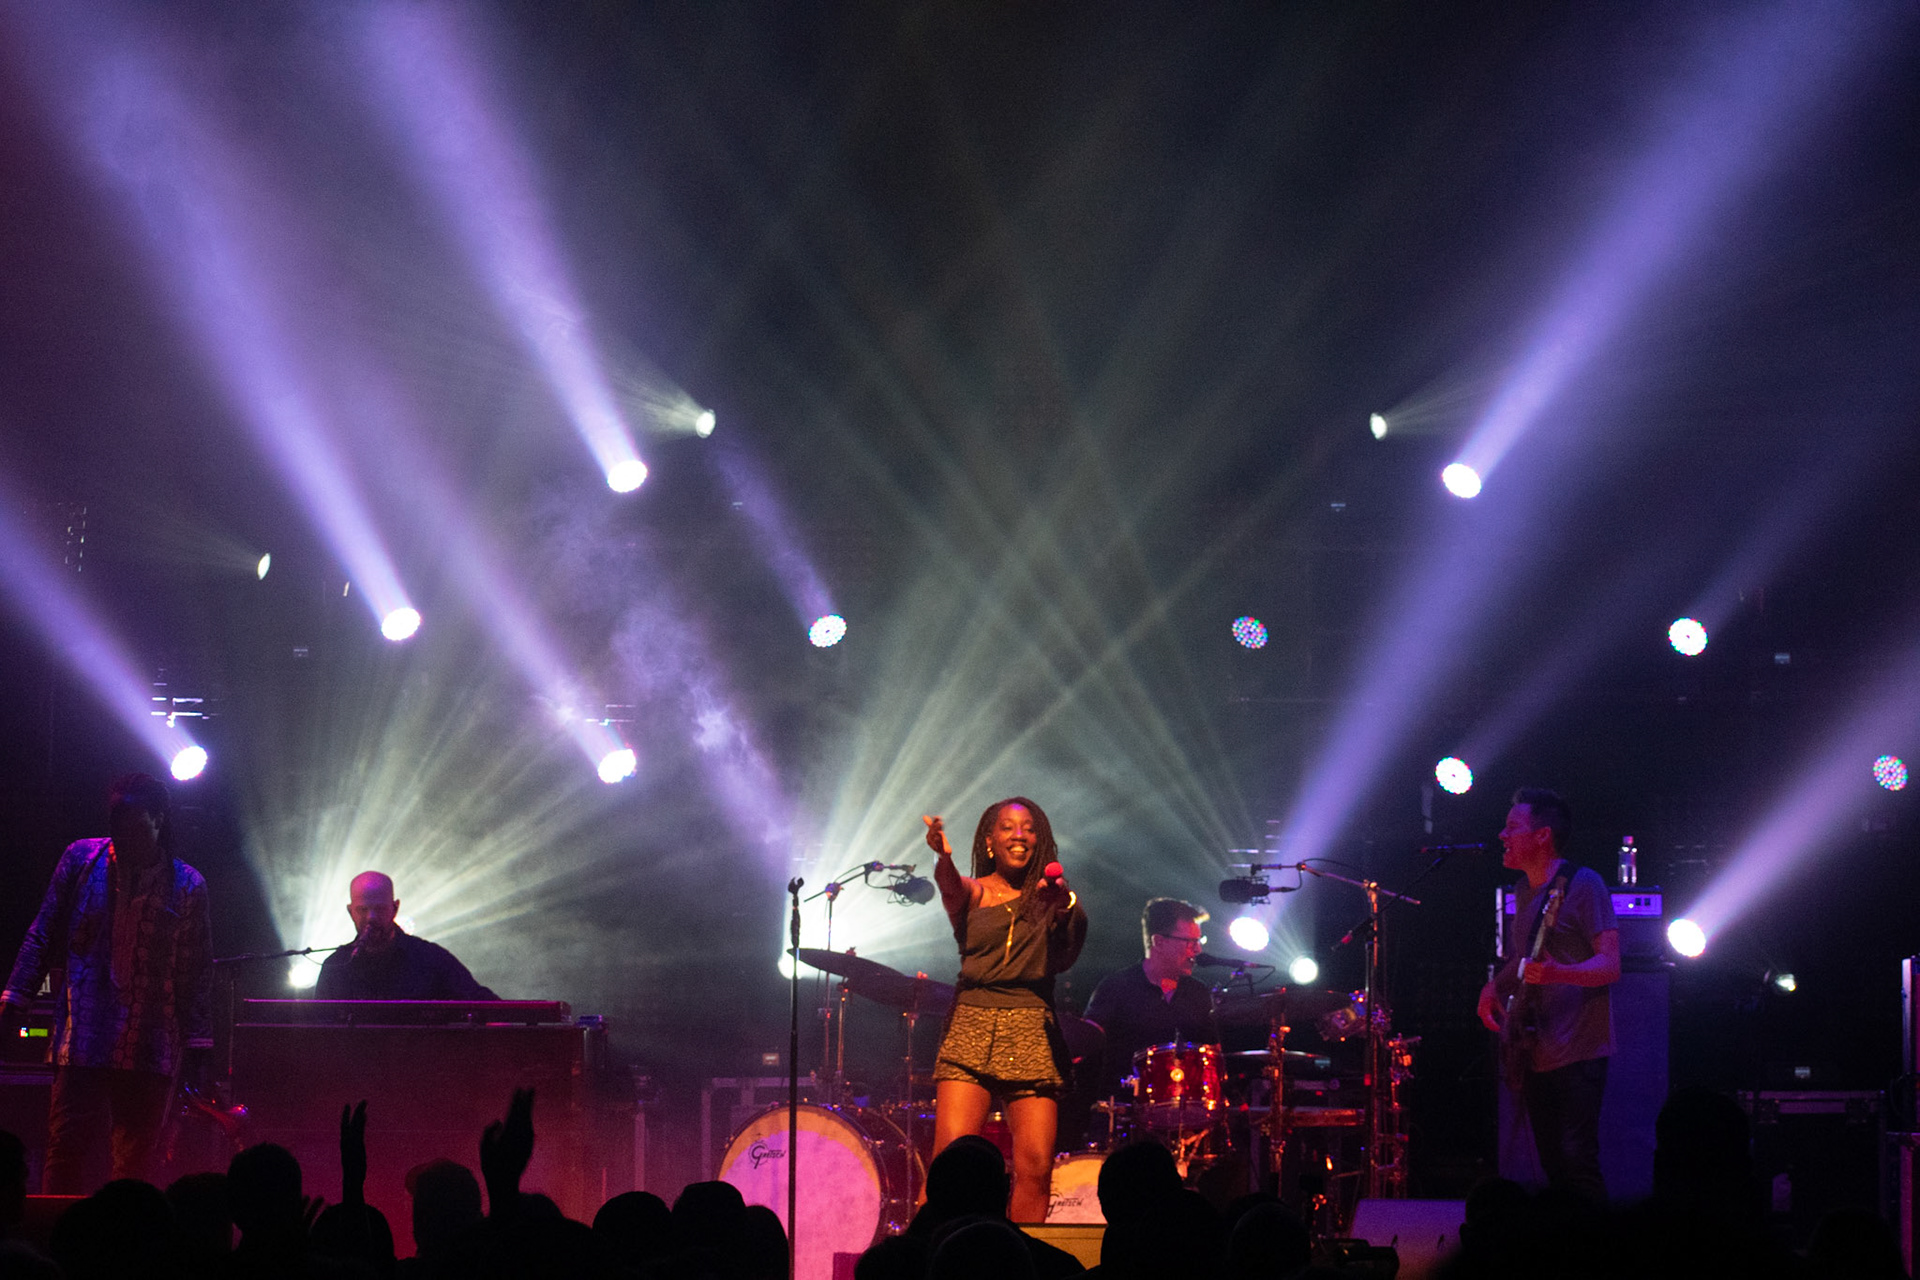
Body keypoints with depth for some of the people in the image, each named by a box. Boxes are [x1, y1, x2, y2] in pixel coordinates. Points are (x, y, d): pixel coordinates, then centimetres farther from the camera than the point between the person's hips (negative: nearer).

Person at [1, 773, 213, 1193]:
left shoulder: (187, 886, 5)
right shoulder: (81, 859, 5)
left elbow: (197, 973, 9)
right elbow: (43, 937, 10)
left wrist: (198, 1048, 6)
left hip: (152, 1053, 1)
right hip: (83, 1045, -1)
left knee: (137, 1166, 4)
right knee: (70, 1155, -8)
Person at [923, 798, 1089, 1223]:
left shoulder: (1046, 897, 13)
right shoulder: (975, 892, 10)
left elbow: (1066, 956, -6)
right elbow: (951, 889, -15)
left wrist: (1066, 906, -29)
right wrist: (943, 858, -40)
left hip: (1032, 1033, 1)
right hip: (971, 1027, -1)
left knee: (1035, 1168, -11)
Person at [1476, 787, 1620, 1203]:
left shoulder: (1583, 885, -10)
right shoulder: (1524, 891, 15)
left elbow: (1610, 965, -16)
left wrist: (1555, 973, -33)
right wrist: (1495, 986, 7)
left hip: (1577, 1054, -8)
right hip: (1535, 1053, 8)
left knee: (1577, 1163, -15)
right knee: (1552, 1167, 9)